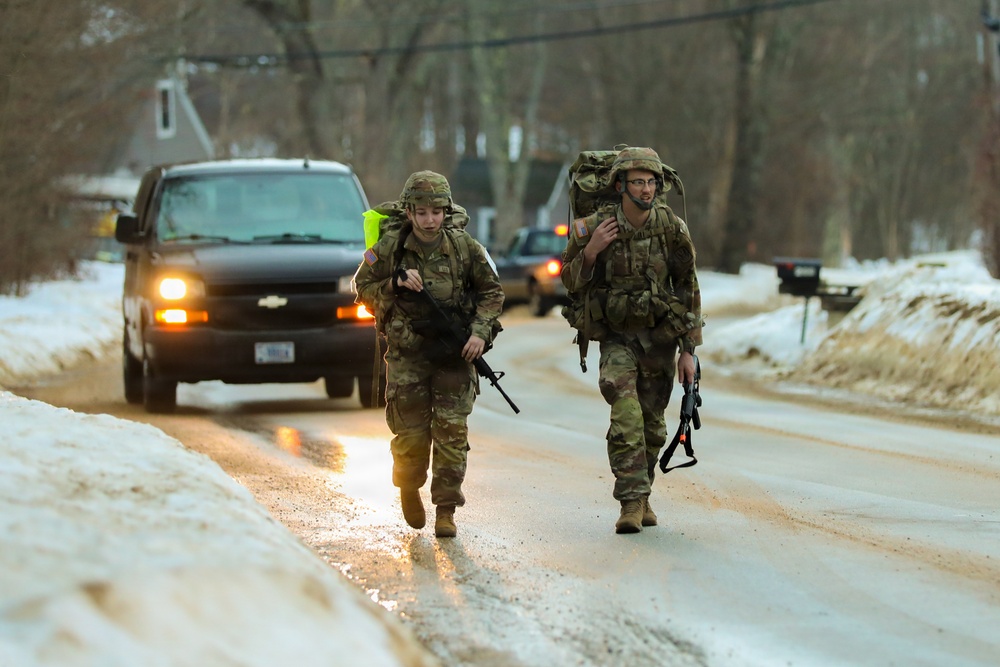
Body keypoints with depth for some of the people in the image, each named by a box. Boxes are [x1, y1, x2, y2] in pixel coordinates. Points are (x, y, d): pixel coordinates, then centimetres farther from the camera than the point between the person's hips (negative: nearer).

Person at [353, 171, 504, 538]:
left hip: (454, 355, 0)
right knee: (412, 434, 1)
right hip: (407, 355, 0)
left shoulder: (465, 247, -4)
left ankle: (446, 508, 3)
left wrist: (480, 332, -7)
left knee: (451, 430, -6)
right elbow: (363, 288, 4)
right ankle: (409, 488, 32)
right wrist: (395, 284, -14)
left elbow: (492, 292, 6)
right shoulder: (389, 248, -6)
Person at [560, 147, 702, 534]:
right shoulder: (595, 228, -9)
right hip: (617, 337, -2)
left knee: (652, 424, 9)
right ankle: (632, 501, -16)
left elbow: (688, 289, 0)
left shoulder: (672, 229, -7)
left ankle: (641, 496, 25)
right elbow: (571, 282, 1)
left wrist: (688, 349, -2)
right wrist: (590, 252, -19)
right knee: (626, 418, -17)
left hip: (660, 336, 2)